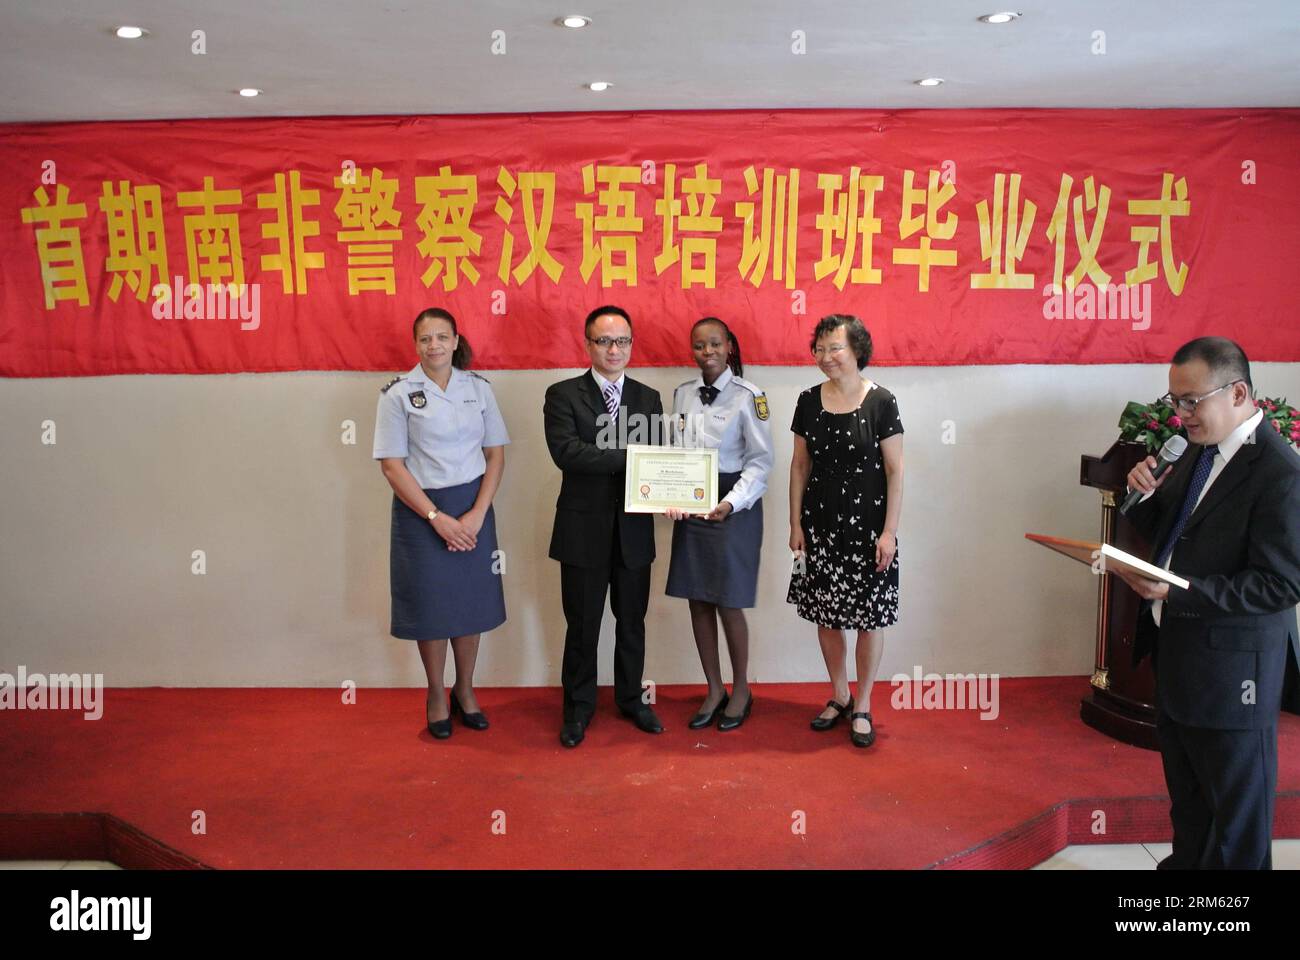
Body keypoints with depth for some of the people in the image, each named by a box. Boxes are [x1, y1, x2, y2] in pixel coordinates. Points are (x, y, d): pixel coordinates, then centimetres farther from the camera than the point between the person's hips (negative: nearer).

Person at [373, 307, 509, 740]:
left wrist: (477, 513, -8)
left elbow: (496, 453, 3)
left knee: (471, 600, 9)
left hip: (473, 508, 3)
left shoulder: (478, 388, 4)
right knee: (430, 603, 6)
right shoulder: (398, 393, -4)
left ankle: (465, 690, 28)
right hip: (421, 510, -2)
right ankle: (436, 696, 25)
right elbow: (392, 464, -7)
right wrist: (438, 518, -13)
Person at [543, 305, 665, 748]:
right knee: (582, 625, 9)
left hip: (634, 530, 3)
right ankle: (579, 708, 26)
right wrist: (627, 457, -25)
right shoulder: (563, 395, -3)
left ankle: (630, 699, 34)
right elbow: (566, 452, -19)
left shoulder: (648, 398, 8)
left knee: (632, 621, 16)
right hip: (584, 529, -3)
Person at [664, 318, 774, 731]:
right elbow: (673, 452, 10)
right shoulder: (682, 394, 7)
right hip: (689, 508, 5)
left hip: (733, 509, -5)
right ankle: (714, 690, 25)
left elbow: (761, 460, -8)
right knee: (698, 601, 9)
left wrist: (731, 502, -20)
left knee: (728, 604, 1)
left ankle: (740, 690, 23)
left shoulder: (748, 396, -8)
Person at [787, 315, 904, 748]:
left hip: (867, 528, -3)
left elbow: (895, 470, -7)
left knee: (869, 617, 4)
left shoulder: (880, 402, -8)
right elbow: (800, 465, 7)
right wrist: (796, 523, 4)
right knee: (826, 615, 10)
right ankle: (839, 696, 29)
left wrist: (889, 530, -10)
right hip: (820, 525, 4)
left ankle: (863, 707, 20)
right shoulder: (809, 401, 2)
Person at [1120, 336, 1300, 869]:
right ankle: (1186, 860, 43)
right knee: (1186, 791, 25)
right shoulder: (1200, 449, 4)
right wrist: (1149, 495, -8)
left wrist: (1178, 592, -27)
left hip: (1231, 667, -8)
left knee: (1236, 806, 12)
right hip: (1176, 648, 8)